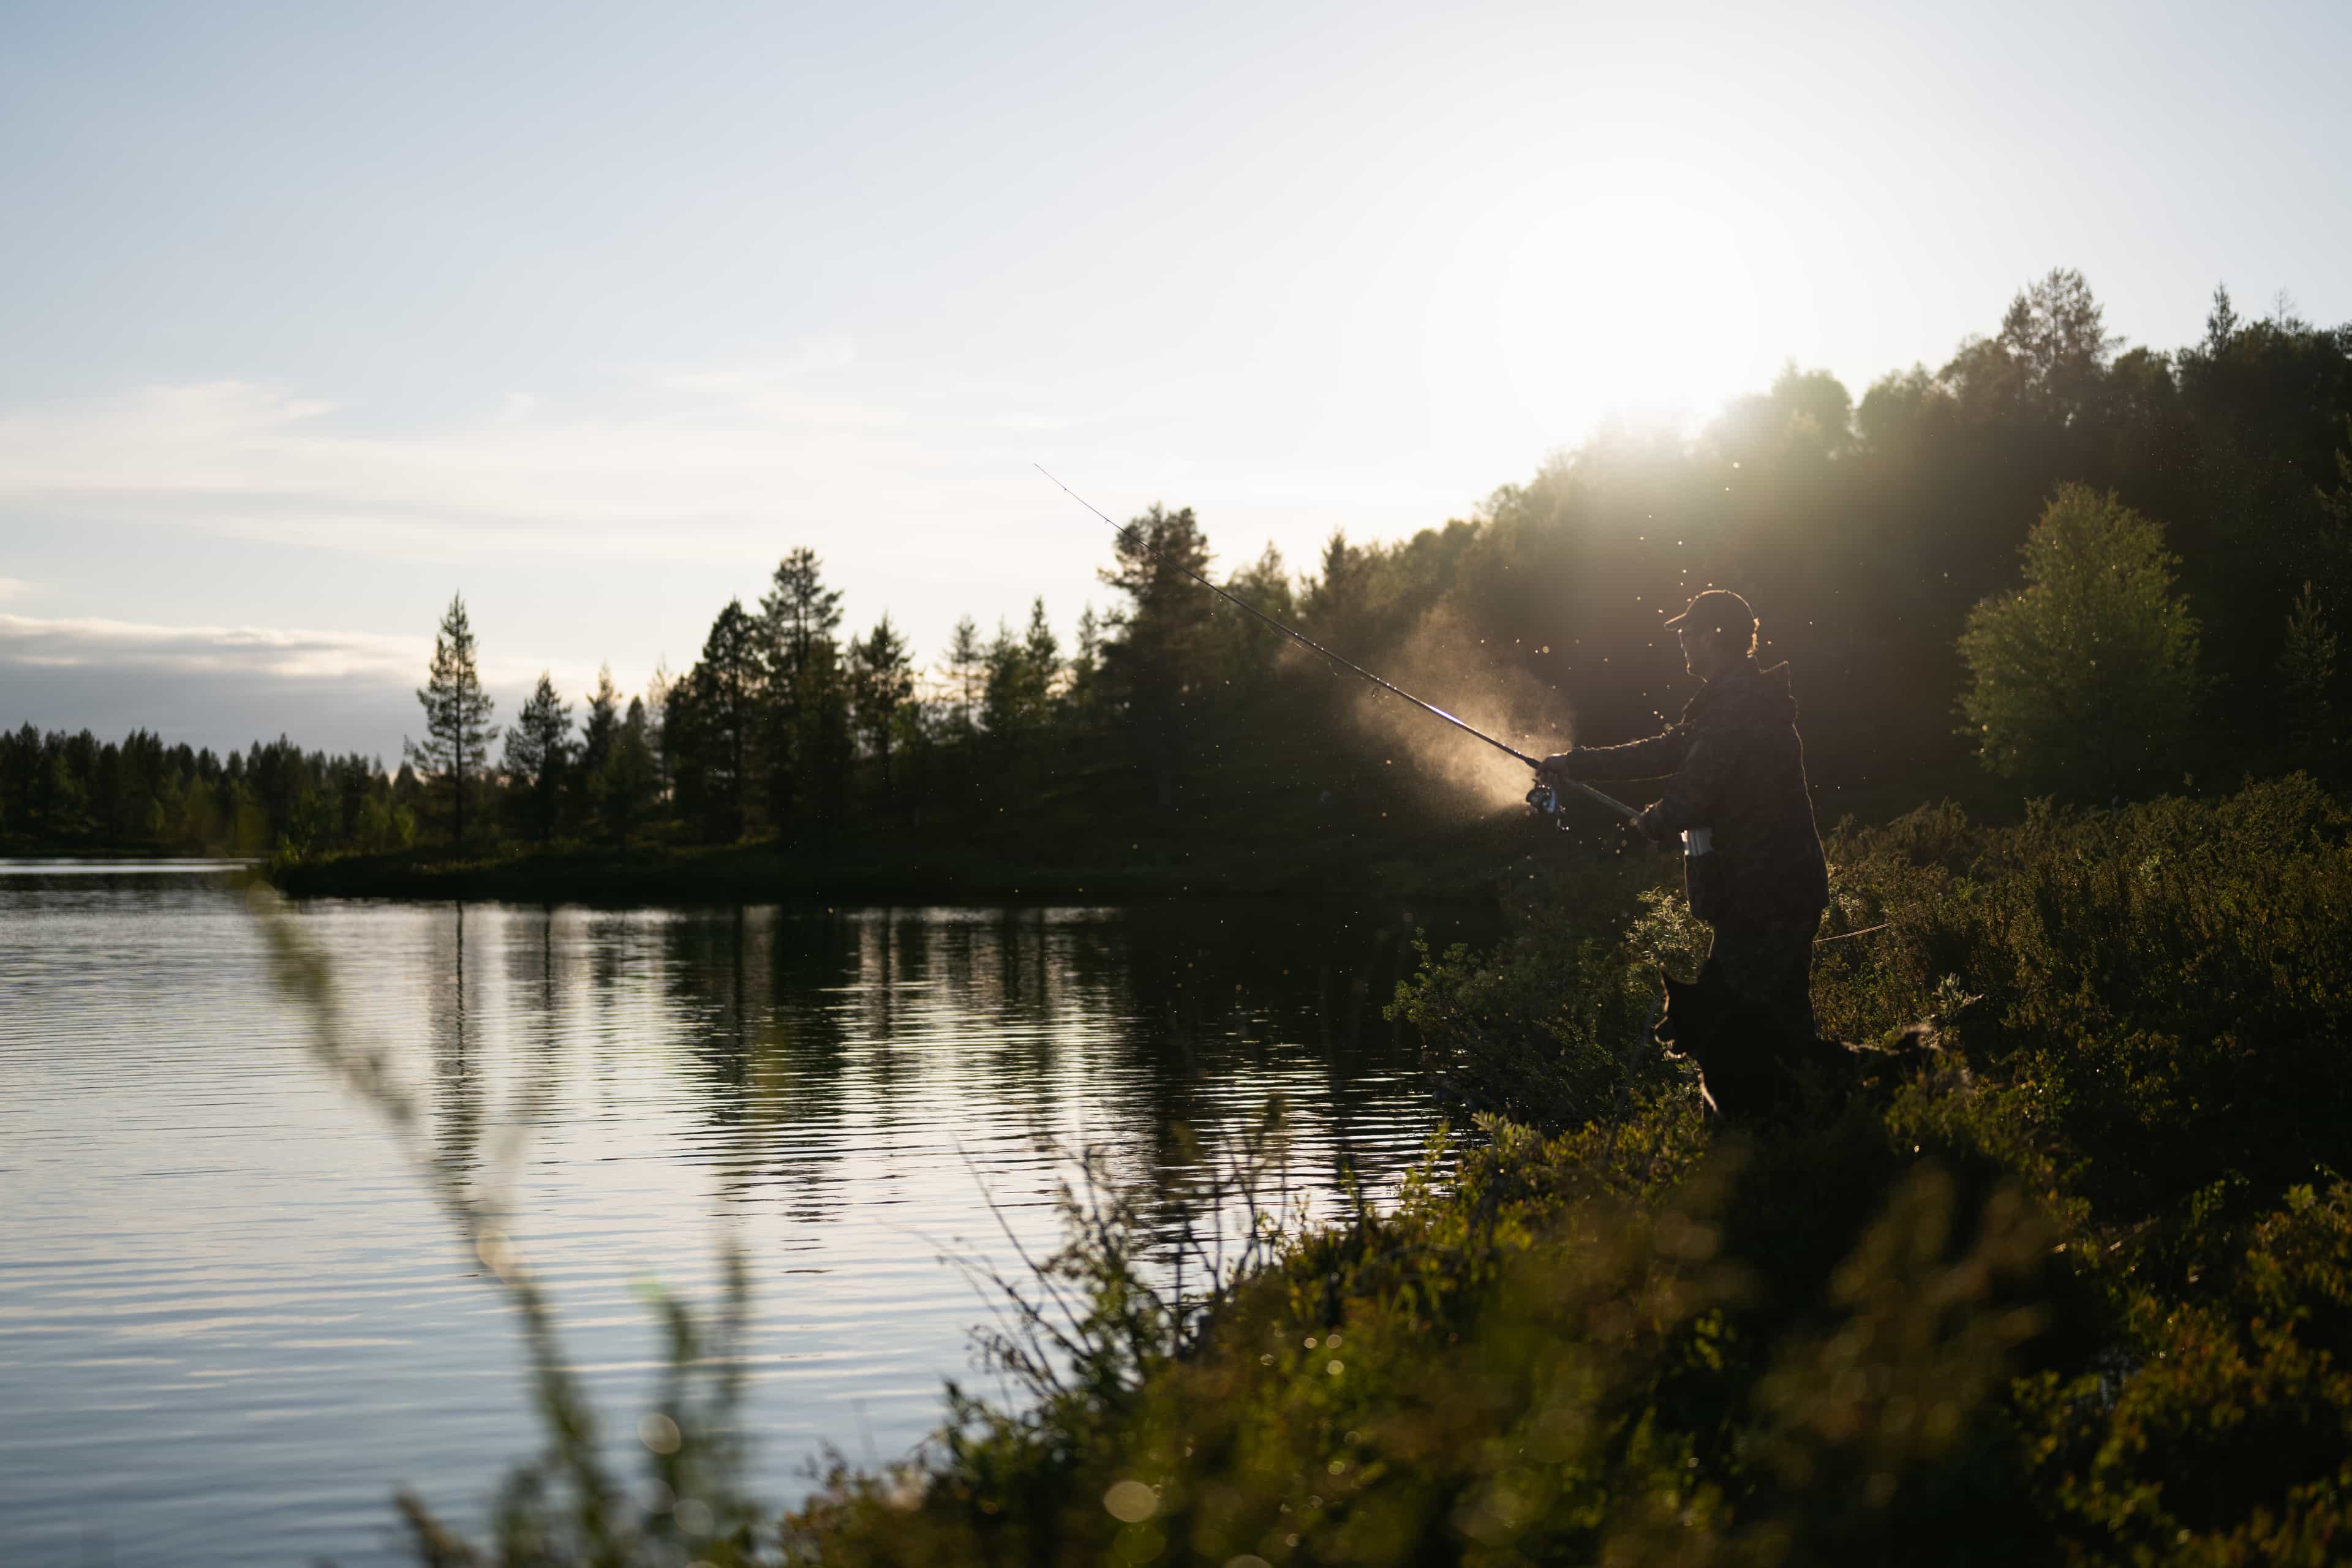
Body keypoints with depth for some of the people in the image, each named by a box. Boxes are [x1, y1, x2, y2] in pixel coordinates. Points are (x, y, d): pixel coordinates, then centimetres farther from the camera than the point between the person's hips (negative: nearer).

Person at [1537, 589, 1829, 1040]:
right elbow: (1668, 751, 23)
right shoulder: (1744, 697, 15)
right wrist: (1578, 763, 26)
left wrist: (1653, 820, 1)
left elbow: (1693, 789, -22)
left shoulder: (1737, 705, -19)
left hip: (1764, 897, -11)